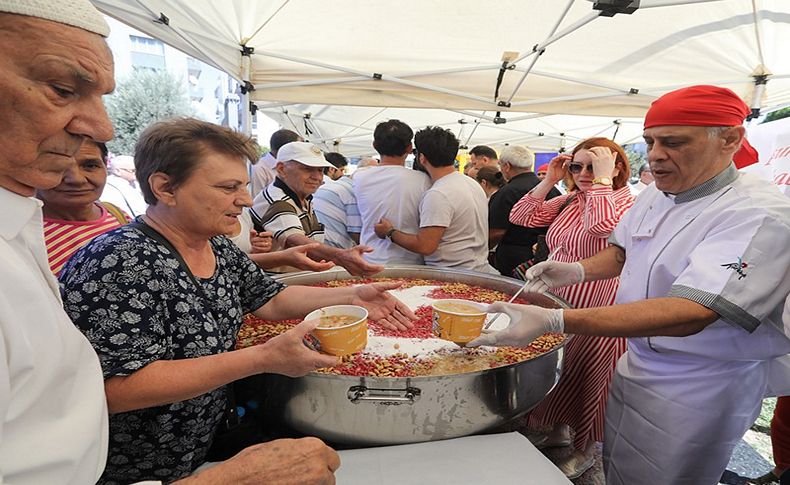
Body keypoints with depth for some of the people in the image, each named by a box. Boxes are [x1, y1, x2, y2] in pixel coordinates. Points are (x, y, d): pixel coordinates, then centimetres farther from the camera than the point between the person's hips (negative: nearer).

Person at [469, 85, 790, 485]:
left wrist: (553, 321, -46)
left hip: (698, 389, -7)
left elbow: (689, 313, -37)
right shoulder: (654, 196, 0)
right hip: (638, 361, 7)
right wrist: (578, 270, -8)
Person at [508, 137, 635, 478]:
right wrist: (549, 180, -4)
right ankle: (558, 429, 45)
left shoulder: (628, 204, -13)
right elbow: (521, 216, 1)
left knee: (586, 381, 11)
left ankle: (585, 451, 35)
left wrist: (602, 178, -26)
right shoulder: (569, 201, 7)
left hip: (595, 314, -6)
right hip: (557, 306, 6)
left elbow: (602, 225, -36)